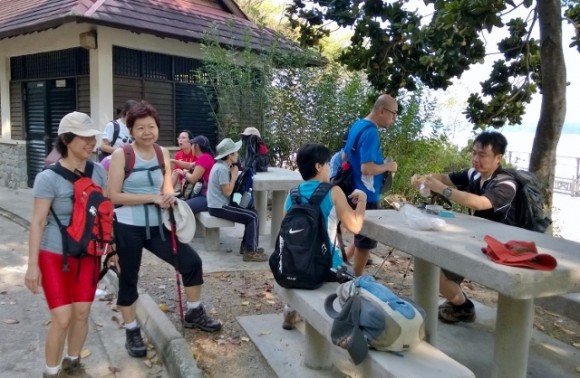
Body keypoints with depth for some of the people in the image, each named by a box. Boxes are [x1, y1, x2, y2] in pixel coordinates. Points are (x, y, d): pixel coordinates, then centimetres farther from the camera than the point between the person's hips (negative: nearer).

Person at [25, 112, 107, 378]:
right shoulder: (49, 178, -15)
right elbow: (38, 222, -14)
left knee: (82, 314, 10)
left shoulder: (98, 171, -1)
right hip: (55, 256, -4)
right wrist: (32, 264, -15)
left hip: (88, 255, 4)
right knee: (62, 319, -4)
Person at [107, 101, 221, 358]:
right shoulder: (121, 155, -11)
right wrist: (153, 198, -20)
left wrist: (169, 196, -14)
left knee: (191, 261, 2)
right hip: (127, 228, -4)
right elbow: (114, 195, -15)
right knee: (128, 279, 8)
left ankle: (194, 314, 23)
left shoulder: (163, 153, 5)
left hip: (156, 225, 5)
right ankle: (132, 332, 28)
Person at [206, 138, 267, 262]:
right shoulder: (222, 169, -20)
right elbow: (227, 192, -20)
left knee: (252, 212, 12)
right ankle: (250, 251, -8)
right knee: (253, 217, -12)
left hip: (219, 204, 10)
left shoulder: (222, 166, 11)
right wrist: (234, 176, -11)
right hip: (219, 207, -10)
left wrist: (233, 174, 1)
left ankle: (246, 245, 17)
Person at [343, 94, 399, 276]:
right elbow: (367, 168, -29)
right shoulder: (370, 132, -21)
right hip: (365, 197, -9)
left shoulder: (357, 125, 8)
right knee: (365, 243, 6)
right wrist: (387, 166, -11)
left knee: (360, 239, 23)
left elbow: (346, 157, 18)